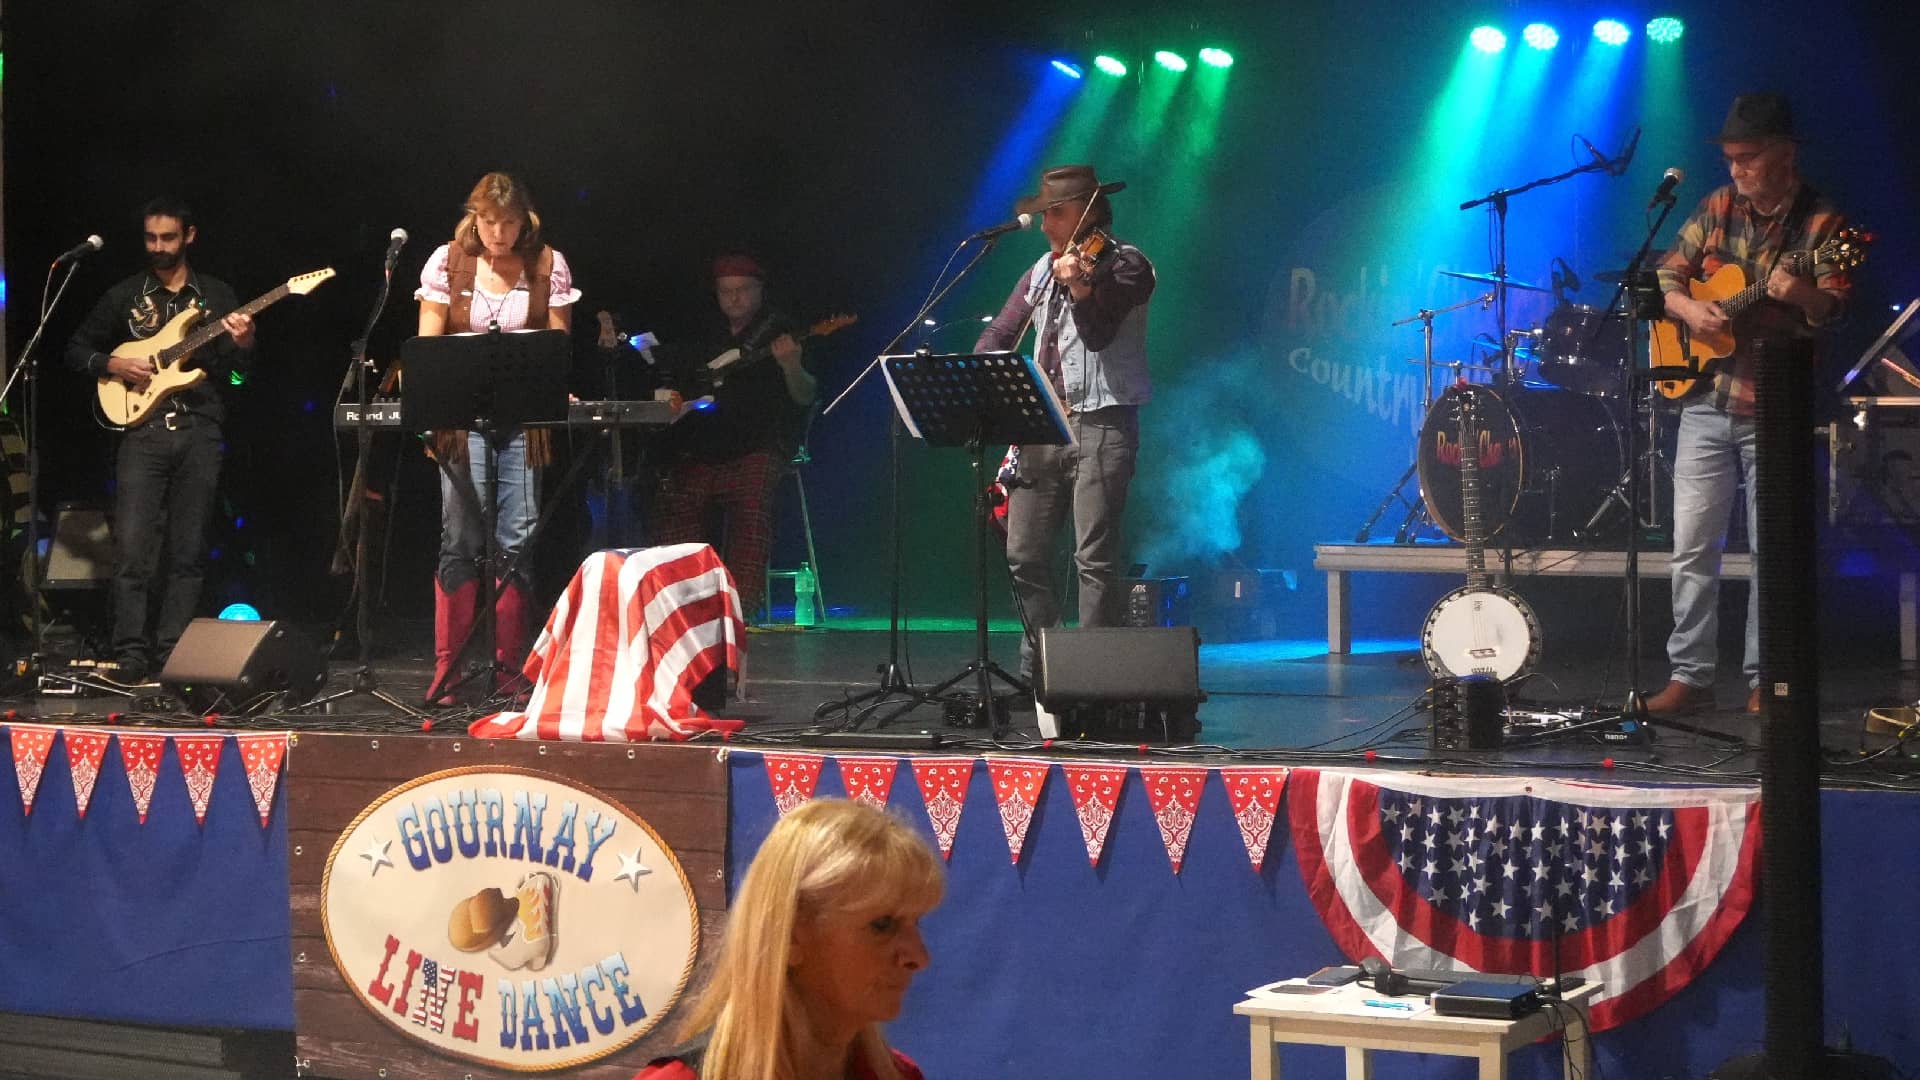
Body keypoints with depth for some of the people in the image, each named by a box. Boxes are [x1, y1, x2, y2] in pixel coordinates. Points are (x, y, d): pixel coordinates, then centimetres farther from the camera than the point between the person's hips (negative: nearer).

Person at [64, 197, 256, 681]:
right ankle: (132, 655, -8)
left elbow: (242, 370, 9)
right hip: (142, 432, -1)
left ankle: (171, 653, 6)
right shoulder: (124, 296, 10)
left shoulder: (216, 295, 11)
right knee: (133, 547, -10)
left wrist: (242, 343, -13)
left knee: (187, 553, 1)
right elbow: (76, 350, 14)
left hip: (200, 433, 1)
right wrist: (113, 364, -4)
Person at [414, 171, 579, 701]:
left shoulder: (548, 265, 3)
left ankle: (507, 667, 5)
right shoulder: (447, 262, 2)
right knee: (461, 541, -4)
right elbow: (428, 343, 2)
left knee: (516, 539, -2)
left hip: (524, 417, 1)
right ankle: (447, 668, -1)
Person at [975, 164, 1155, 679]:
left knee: (1095, 558, -11)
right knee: (1025, 555, 8)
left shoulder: (1125, 264, -6)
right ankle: (1037, 669, 16)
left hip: (1101, 422, -8)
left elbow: (1099, 333, -19)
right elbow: (998, 333, 21)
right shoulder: (1043, 270, 17)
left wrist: (1080, 287, -37)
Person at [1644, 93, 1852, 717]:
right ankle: (1690, 676, 8)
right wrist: (1688, 309, -9)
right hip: (1708, 402, 4)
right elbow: (1667, 275, 12)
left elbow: (1836, 304, -17)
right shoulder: (1719, 207, 7)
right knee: (1693, 544, 2)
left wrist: (1803, 295, -39)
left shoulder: (1820, 222, -6)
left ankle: (1764, 681, 10)